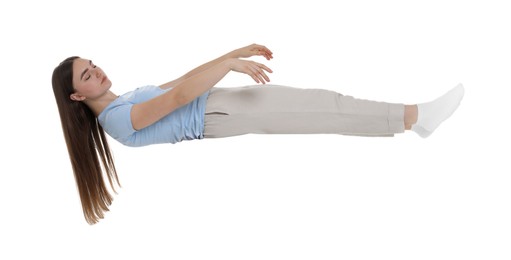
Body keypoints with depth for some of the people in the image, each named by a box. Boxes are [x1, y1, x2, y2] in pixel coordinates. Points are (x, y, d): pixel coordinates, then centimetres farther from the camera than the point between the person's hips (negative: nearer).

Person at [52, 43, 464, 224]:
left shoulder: (125, 100, 16)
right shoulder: (119, 119, -14)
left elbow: (180, 81, 15)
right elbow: (178, 96, -25)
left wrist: (235, 53, 10)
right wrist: (231, 62, -29)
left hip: (214, 103, 9)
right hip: (214, 118, -9)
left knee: (321, 101, 0)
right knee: (327, 112, -14)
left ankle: (414, 115, 1)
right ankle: (414, 115, -12)